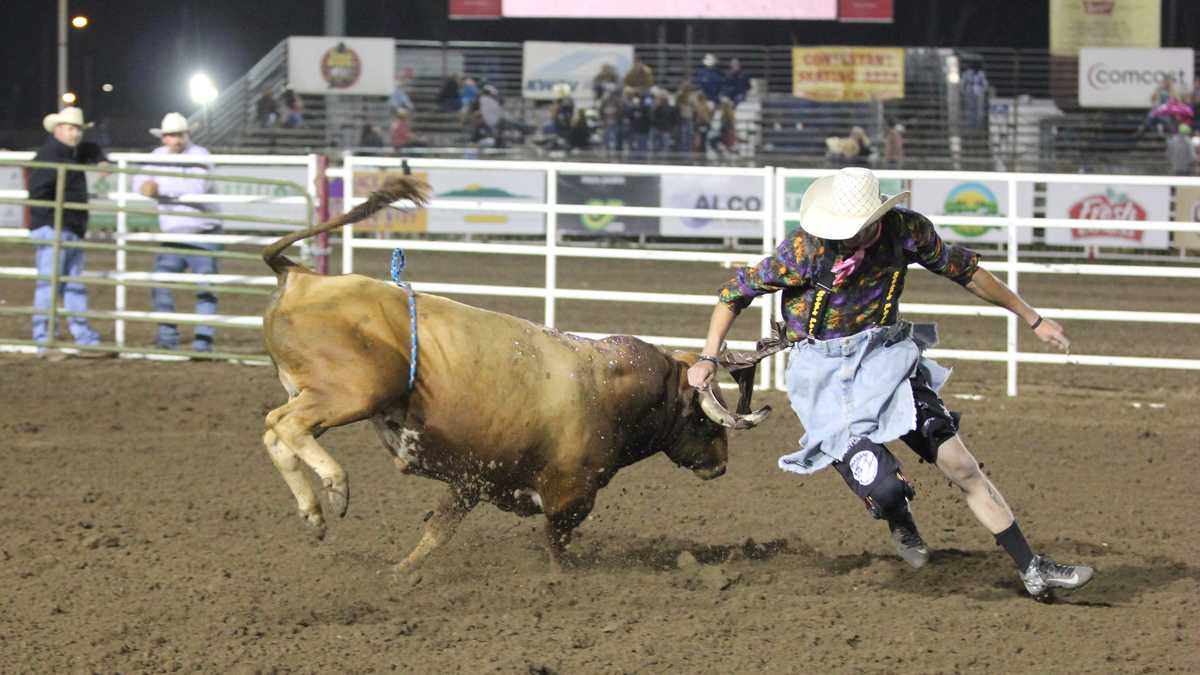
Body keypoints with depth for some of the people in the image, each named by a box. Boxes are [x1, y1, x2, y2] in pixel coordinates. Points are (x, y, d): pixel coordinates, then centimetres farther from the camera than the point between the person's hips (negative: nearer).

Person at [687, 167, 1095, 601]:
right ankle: (899, 520, 24)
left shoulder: (907, 230, -11)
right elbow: (736, 292, -7)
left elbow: (965, 272, 6)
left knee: (962, 467, -4)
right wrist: (708, 358, -10)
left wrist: (1033, 320, 14)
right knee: (883, 490, -17)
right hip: (826, 375, -3)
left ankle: (1032, 570, 6)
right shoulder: (806, 250, -21)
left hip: (887, 360, 3)